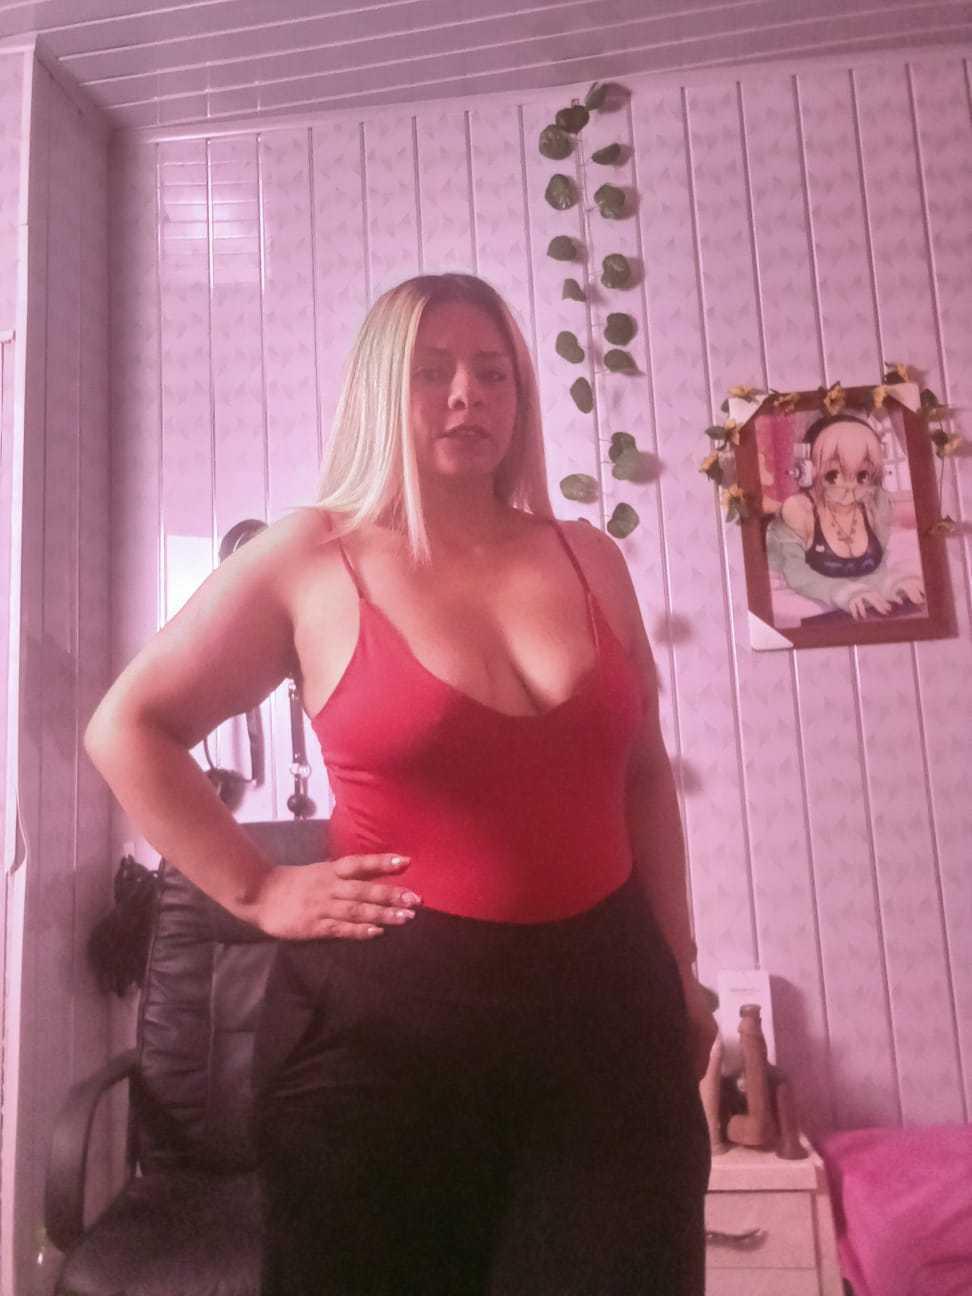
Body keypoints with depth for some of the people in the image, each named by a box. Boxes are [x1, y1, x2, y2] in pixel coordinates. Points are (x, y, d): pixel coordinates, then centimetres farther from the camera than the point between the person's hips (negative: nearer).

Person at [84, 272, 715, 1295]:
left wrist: (677, 970, 10)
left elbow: (643, 775, 11)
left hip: (604, 1000, 4)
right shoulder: (309, 560, -4)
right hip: (387, 1011, -3)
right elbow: (127, 728, 0)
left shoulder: (589, 558, 6)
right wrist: (255, 890, -6)